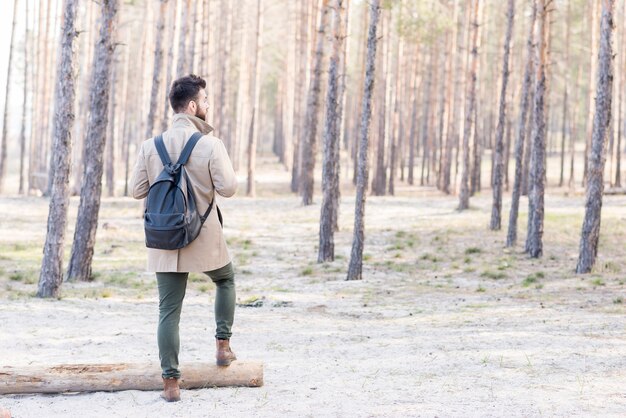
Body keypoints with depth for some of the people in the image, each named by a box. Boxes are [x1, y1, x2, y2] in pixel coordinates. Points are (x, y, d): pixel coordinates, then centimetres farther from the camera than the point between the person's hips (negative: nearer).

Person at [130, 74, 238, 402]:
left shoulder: (150, 146, -2)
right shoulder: (210, 145, -12)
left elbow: (137, 190, 3)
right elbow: (228, 188, -13)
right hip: (205, 239, -2)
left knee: (168, 311, 5)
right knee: (226, 279, 29)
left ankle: (171, 382, 4)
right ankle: (223, 345, 27)